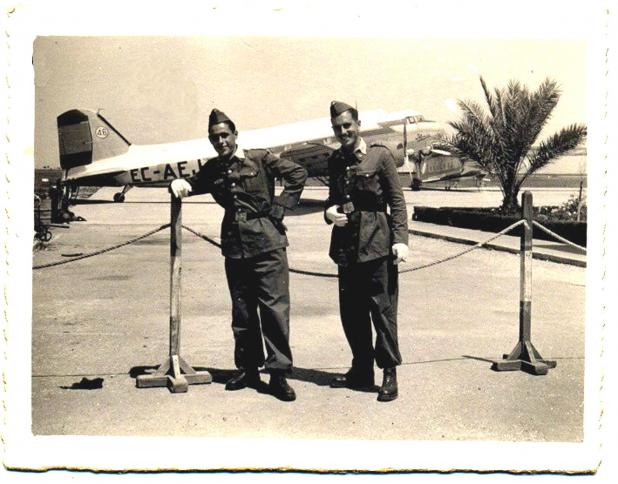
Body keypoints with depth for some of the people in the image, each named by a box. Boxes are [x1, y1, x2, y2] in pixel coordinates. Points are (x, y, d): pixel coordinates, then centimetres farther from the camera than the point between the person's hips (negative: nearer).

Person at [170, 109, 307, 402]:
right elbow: (194, 184, 24)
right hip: (234, 248, 5)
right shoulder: (213, 169, 13)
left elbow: (297, 174, -1)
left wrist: (279, 207, -6)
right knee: (242, 313, 11)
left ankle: (278, 374, 0)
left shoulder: (260, 159, 0)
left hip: (267, 245, -4)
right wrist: (179, 184, 1)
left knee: (275, 308, -6)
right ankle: (248, 369, 22)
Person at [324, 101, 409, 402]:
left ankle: (389, 373, 5)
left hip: (376, 244, -6)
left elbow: (397, 201, -3)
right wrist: (329, 212, 1)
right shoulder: (335, 161, 14)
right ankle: (361, 371, 22)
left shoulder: (380, 155, -2)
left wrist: (400, 239, -12)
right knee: (351, 310, 10)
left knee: (382, 307, -4)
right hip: (346, 244, 6)